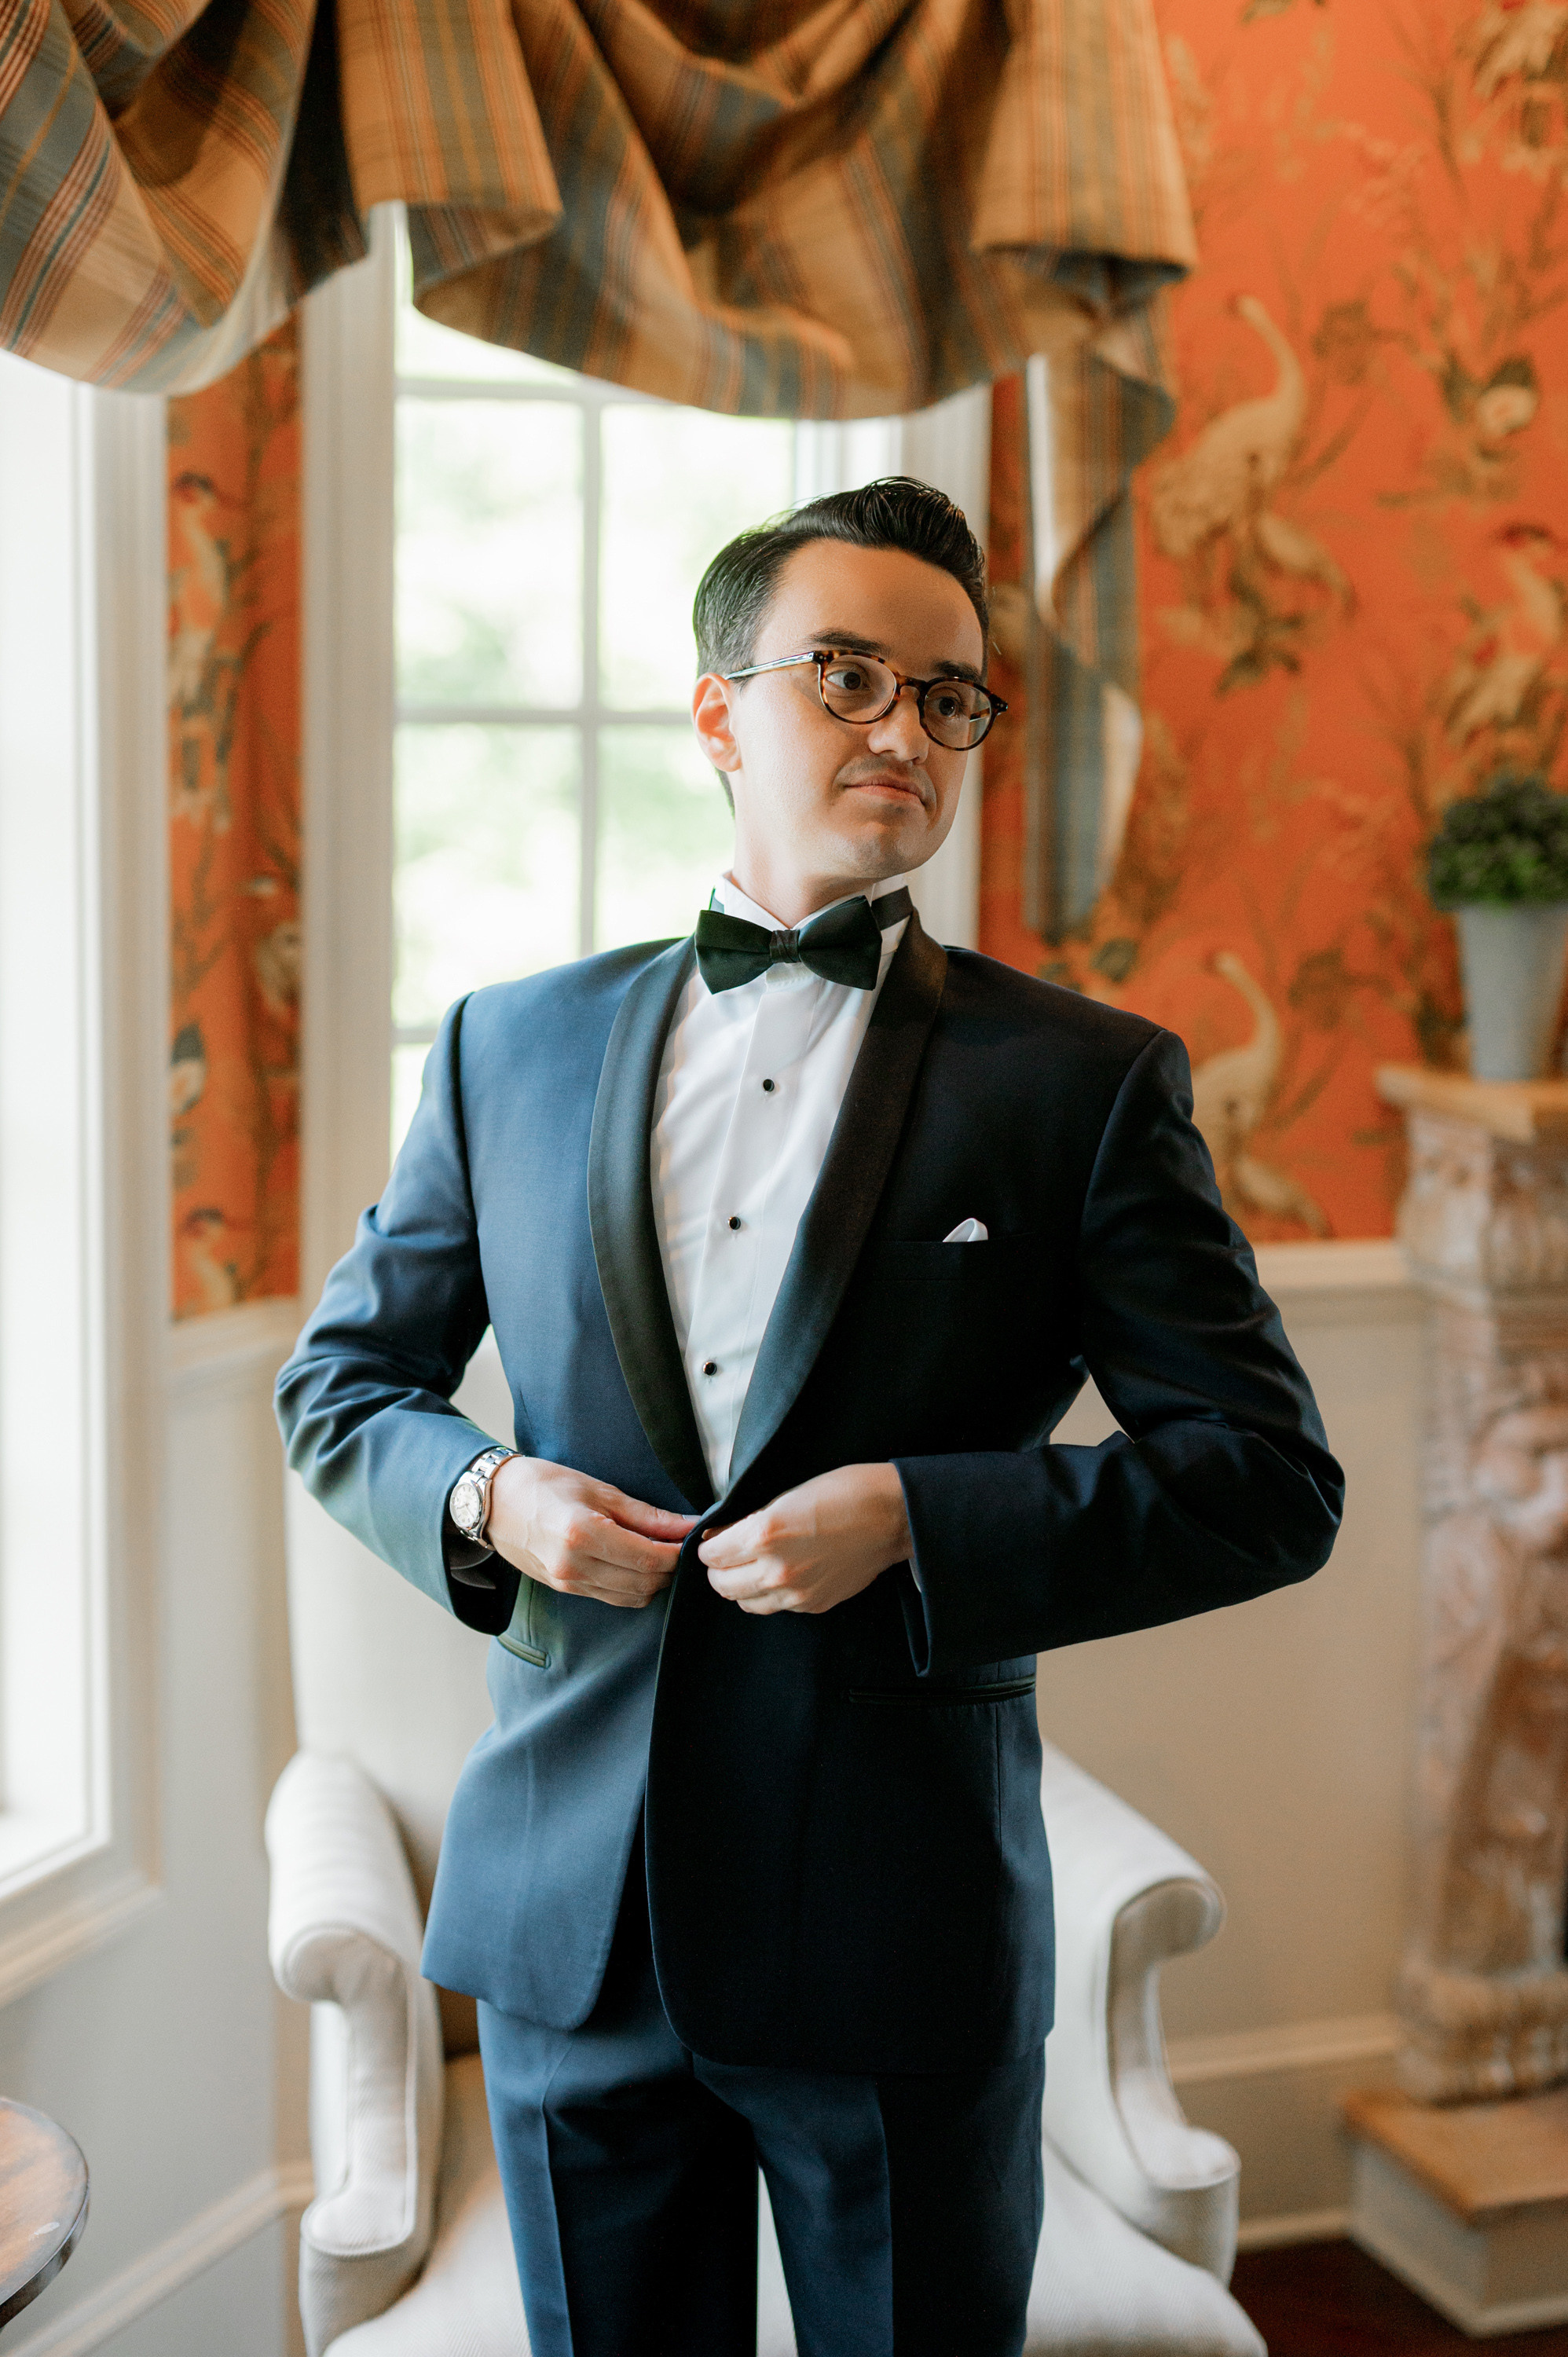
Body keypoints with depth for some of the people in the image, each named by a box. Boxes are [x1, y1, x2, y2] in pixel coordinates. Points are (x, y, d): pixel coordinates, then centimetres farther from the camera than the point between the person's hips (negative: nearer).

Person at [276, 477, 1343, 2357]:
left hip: (907, 1937, -2)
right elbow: (341, 1377, 14)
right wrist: (484, 1497, -8)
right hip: (570, 1919, 3)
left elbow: (1271, 1475, -6)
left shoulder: (1087, 1078, -4)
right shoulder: (513, 1047, 5)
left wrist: (922, 1520, -19)